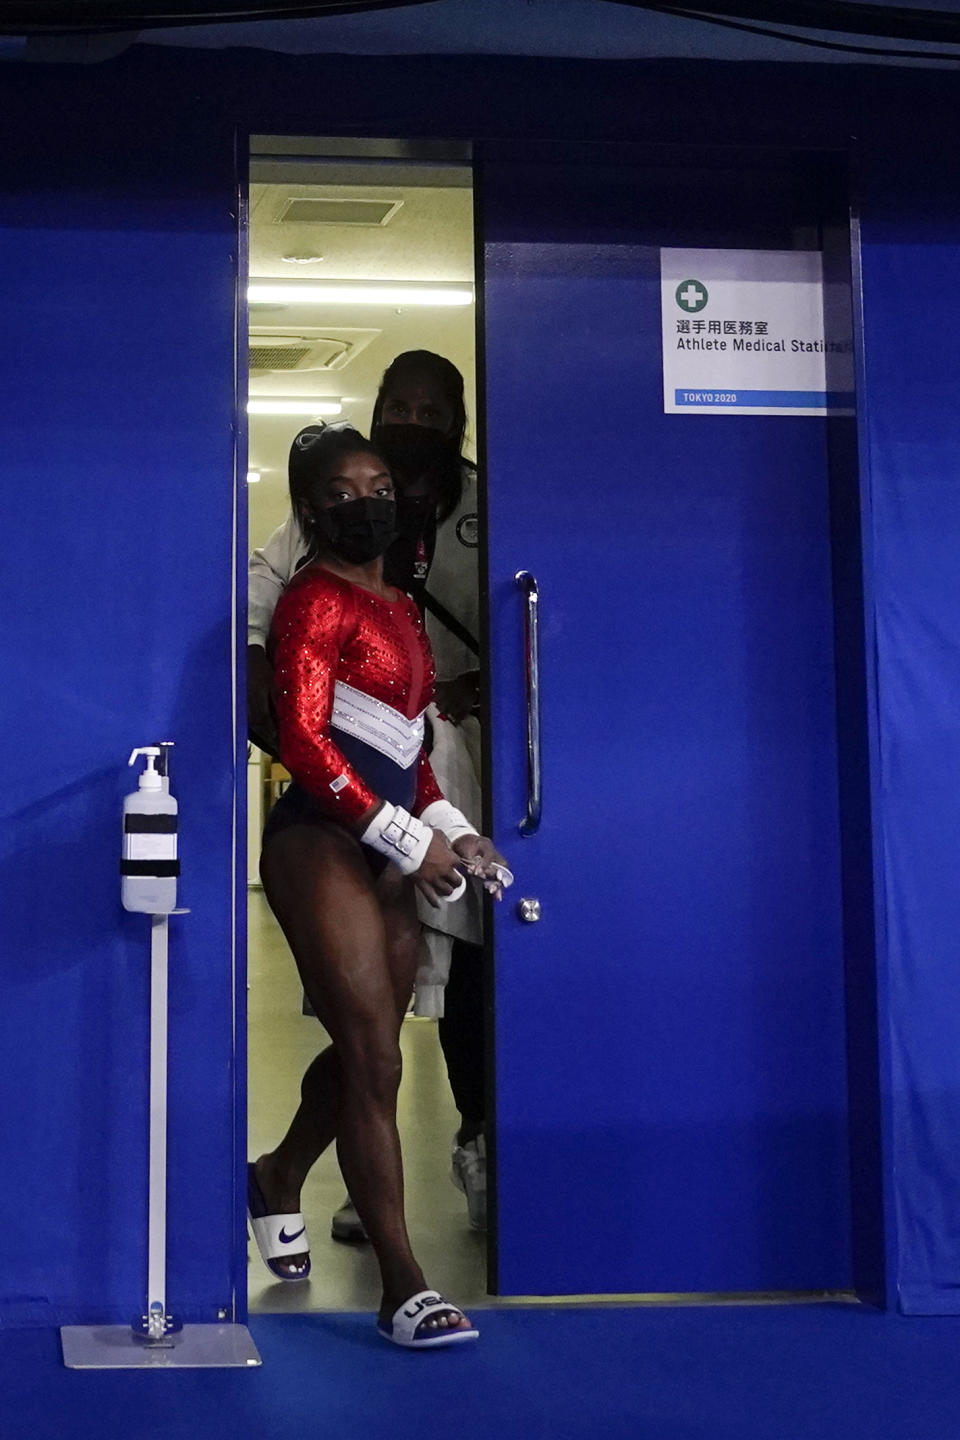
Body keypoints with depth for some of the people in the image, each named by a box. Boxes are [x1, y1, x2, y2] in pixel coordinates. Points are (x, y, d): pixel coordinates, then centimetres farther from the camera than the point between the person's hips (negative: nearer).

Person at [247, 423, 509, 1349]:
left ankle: (277, 1179, 43)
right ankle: (404, 1289, -5)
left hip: (389, 853, 8)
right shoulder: (317, 601, -7)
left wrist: (450, 830, 7)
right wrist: (409, 837, -16)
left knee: (364, 1052, 16)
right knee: (374, 1059, -9)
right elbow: (302, 740, -15)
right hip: (322, 844, -8)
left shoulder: (400, 607, 19)